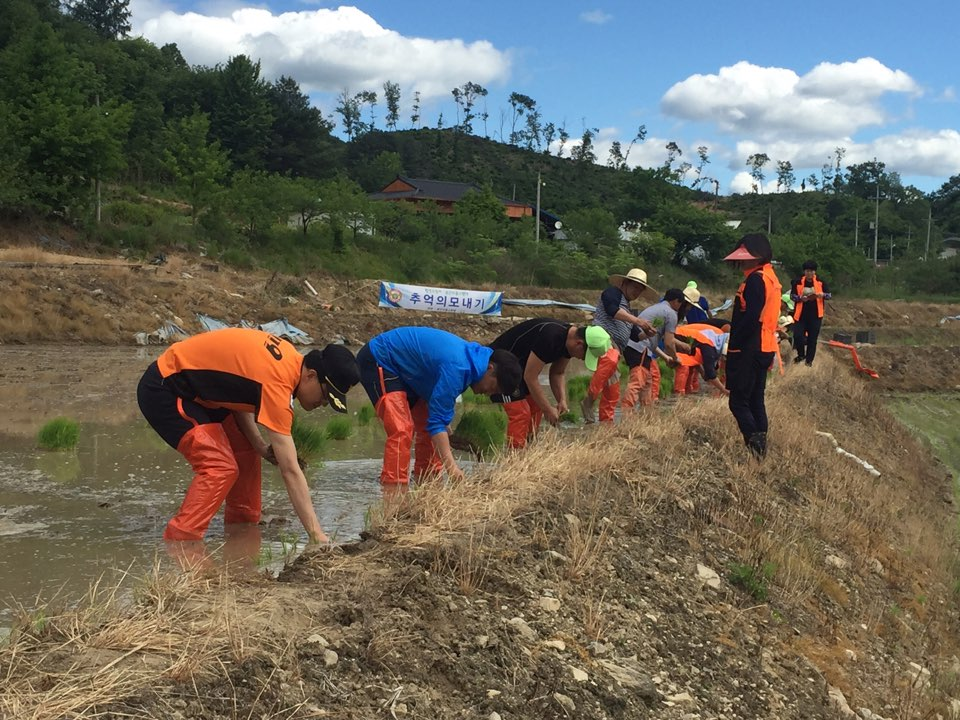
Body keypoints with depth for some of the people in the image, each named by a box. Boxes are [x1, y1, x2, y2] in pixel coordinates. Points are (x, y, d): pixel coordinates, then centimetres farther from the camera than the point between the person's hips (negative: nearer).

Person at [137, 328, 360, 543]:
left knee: (245, 453, 13)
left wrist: (260, 445, -6)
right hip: (162, 390, -10)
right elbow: (290, 470, -30)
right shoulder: (277, 383, -29)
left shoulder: (287, 356, -3)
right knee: (221, 467, -20)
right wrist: (317, 535, -29)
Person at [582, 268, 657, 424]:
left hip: (614, 348, 10)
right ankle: (589, 400, -38)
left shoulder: (627, 308, 33)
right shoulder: (612, 293, 5)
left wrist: (646, 333, 11)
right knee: (610, 360, -41)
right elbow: (612, 310, -16)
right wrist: (637, 320, -24)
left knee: (612, 393, 6)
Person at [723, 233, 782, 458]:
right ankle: (760, 445, 17)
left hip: (749, 350, -10)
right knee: (756, 400, 15)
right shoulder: (770, 278, 16)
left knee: (739, 401, -7)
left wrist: (734, 345, -17)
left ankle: (755, 442, -14)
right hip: (764, 349, 10)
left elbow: (751, 318, -24)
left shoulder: (756, 280, -16)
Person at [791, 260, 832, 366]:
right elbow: (792, 296, 0)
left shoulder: (820, 282, 1)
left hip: (815, 315, 1)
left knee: (812, 338, 5)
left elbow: (829, 295, 4)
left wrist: (822, 295, -17)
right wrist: (800, 298, -19)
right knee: (798, 336, -7)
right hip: (801, 314, -1)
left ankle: (809, 360, 18)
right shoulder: (798, 282, -2)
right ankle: (801, 355, 19)